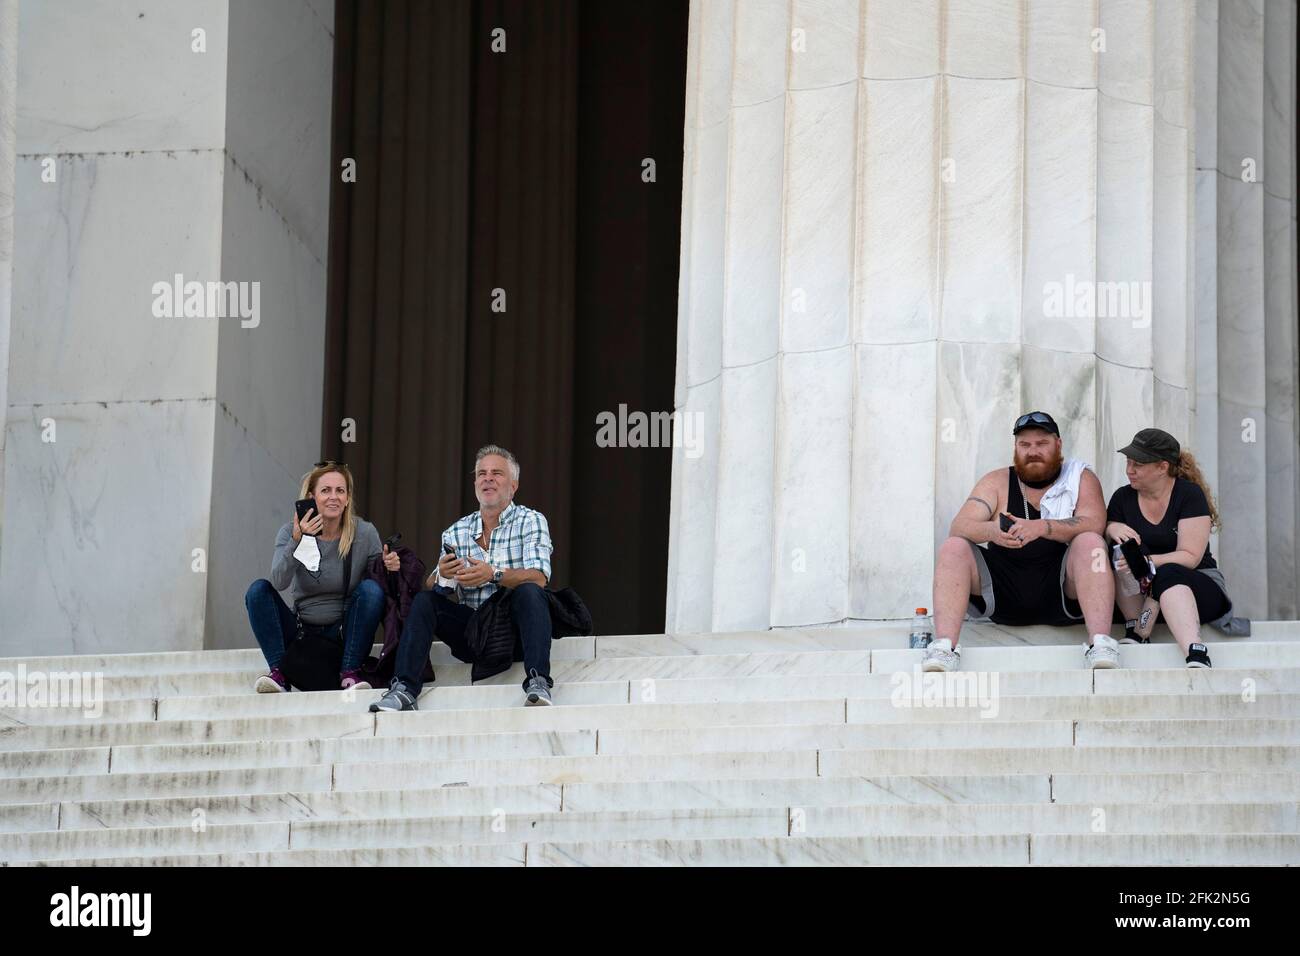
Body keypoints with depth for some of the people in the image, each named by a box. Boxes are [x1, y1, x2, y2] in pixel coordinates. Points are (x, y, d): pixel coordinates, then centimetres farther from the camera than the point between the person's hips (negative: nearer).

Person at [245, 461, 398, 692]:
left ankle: (349, 672, -23)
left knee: (370, 589, -26)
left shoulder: (364, 533, -6)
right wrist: (296, 541, -36)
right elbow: (279, 582, -22)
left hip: (344, 632, -1)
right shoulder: (290, 533, -6)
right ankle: (278, 671, -24)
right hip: (301, 632, 1)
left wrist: (389, 568, -24)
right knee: (258, 590, -19)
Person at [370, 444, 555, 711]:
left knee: (528, 592, -31)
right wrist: (442, 575, -18)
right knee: (424, 600, -15)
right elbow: (431, 587, 7)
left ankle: (538, 683, -45)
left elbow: (538, 578, -14)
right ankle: (404, 689, -26)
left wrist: (494, 575, -31)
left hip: (515, 629, -4)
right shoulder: (456, 532, 13)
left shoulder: (530, 521, 1)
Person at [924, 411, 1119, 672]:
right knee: (953, 548, -18)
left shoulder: (1081, 478, 7)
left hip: (1062, 594, -2)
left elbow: (1094, 523, -13)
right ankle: (944, 648, -32)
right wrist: (991, 531, -27)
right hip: (1003, 596, 2)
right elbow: (959, 527, -3)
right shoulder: (997, 482, 11)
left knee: (1090, 543, -27)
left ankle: (1100, 643, -40)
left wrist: (1043, 527, -30)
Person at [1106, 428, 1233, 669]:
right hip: (1135, 595, 4)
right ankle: (1135, 628, -30)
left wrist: (1148, 564, -32)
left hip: (1199, 584, -4)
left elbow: (1190, 557, -16)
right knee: (1122, 555, -24)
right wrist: (1112, 528, -19)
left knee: (1167, 574, -38)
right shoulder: (1123, 498, 5)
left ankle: (1197, 656, -56)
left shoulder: (1190, 495, -8)